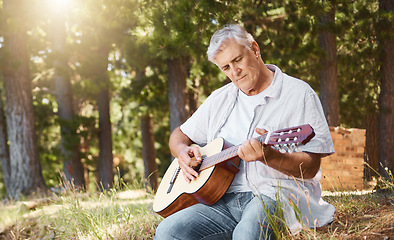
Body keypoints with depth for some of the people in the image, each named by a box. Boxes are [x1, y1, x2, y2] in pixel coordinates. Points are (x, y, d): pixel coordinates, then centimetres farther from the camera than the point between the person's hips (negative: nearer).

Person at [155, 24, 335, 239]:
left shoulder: (299, 94, 1)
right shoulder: (220, 99, 19)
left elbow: (310, 168, -6)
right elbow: (179, 135, 28)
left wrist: (268, 156, -25)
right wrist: (183, 152, 3)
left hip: (277, 195, -5)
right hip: (222, 198, 6)